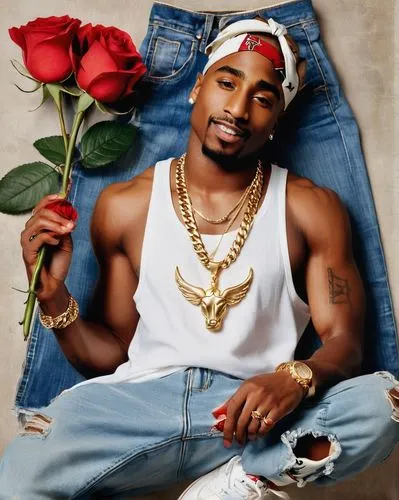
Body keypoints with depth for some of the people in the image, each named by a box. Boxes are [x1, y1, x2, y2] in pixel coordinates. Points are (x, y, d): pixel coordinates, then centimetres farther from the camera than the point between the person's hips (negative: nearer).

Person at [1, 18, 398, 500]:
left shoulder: (312, 209, 3)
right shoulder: (123, 206, 5)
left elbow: (344, 341, -1)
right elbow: (110, 353, 10)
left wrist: (296, 379, -23)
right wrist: (54, 298, -10)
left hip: (259, 415, 0)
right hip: (141, 401, 1)